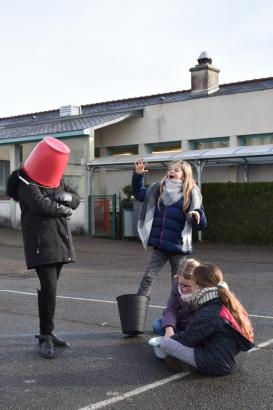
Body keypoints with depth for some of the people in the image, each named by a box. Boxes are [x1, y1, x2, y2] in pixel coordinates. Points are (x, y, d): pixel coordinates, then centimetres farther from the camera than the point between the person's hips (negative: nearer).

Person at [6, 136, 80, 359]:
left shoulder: (57, 180, 15)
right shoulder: (26, 183, -8)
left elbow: (76, 200, 12)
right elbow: (40, 204, -21)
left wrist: (66, 196, -11)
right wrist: (63, 209, -6)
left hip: (59, 242, 7)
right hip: (41, 244, -7)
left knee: (50, 288, 12)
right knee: (49, 288, -13)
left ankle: (47, 331, 21)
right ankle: (46, 337, -5)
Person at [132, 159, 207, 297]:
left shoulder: (191, 195, -6)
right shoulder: (159, 190, 7)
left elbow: (201, 225, -6)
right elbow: (139, 193, 22)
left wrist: (198, 215, -29)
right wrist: (138, 175, 9)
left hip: (178, 247, -3)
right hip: (159, 246, 3)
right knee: (148, 277, 0)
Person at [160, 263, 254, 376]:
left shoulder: (208, 313, -25)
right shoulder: (229, 302, 4)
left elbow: (189, 338, -14)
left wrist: (170, 338, 7)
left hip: (215, 366, -9)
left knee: (165, 343, -14)